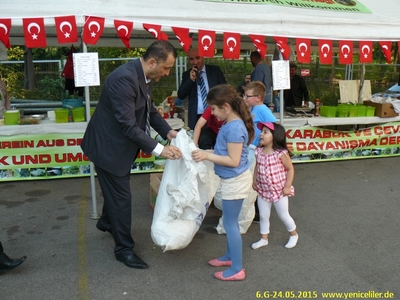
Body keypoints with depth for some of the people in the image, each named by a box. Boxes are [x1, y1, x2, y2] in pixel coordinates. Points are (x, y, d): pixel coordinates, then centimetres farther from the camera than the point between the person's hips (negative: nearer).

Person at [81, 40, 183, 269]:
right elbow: (128, 125, -33)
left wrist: (168, 131, -4)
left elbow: (150, 109, 10)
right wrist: (158, 149, -33)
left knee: (116, 188, 27)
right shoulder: (124, 78, -31)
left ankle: (107, 221, 53)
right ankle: (124, 248, 19)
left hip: (121, 143, 9)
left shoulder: (144, 76, -1)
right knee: (121, 196, 2)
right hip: (109, 145, -9)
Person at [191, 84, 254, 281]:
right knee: (230, 222, 22)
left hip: (235, 181, -10)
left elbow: (233, 160, -26)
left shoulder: (234, 128, -24)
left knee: (230, 224, 2)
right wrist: (208, 153, 4)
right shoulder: (230, 123, 5)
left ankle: (237, 269, 16)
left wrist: (207, 156, -24)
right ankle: (229, 256, 39)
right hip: (231, 180, 10)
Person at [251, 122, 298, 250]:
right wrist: (254, 180, 5)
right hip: (263, 190, 5)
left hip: (279, 191, -5)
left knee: (283, 215, 11)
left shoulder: (281, 153, -20)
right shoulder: (259, 152, -4)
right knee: (263, 216, 14)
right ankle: (264, 239, 32)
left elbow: (290, 169, -13)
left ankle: (294, 234, 37)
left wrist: (287, 186, -15)